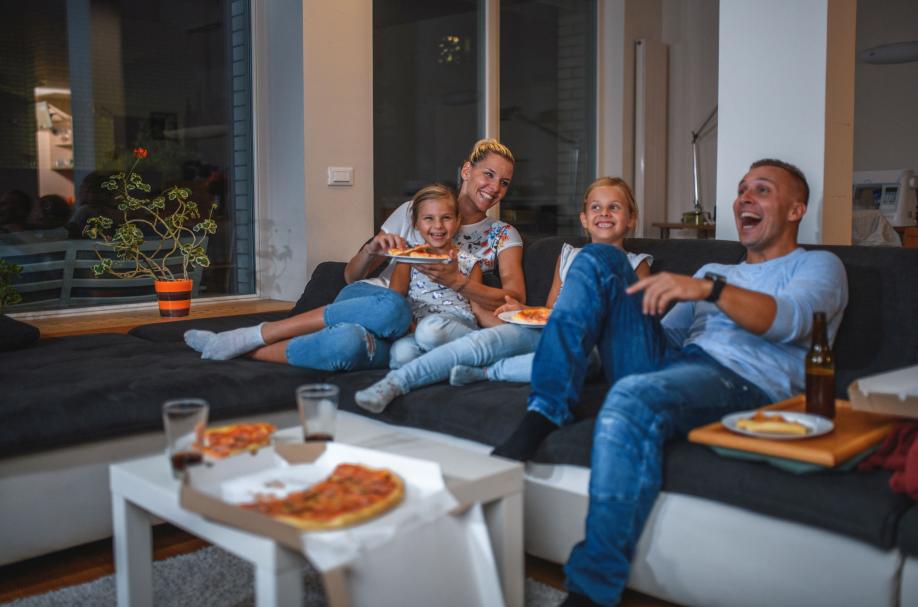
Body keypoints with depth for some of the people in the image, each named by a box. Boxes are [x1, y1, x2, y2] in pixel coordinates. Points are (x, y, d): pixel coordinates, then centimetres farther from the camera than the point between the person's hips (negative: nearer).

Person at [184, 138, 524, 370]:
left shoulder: (502, 236, 13)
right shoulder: (414, 211, 13)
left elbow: (515, 298, -4)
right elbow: (352, 276, 13)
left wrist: (455, 280, -18)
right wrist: (372, 249, -10)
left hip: (412, 335, -1)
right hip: (370, 298, 1)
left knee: (349, 342, -39)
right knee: (392, 309, -41)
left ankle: (249, 348, -18)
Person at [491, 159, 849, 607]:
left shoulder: (817, 265, 16)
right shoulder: (713, 270, 35)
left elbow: (790, 321, -7)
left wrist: (709, 289, -25)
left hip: (746, 381, -6)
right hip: (670, 363, 7)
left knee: (633, 399, -39)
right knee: (599, 259, -5)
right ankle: (541, 417, -20)